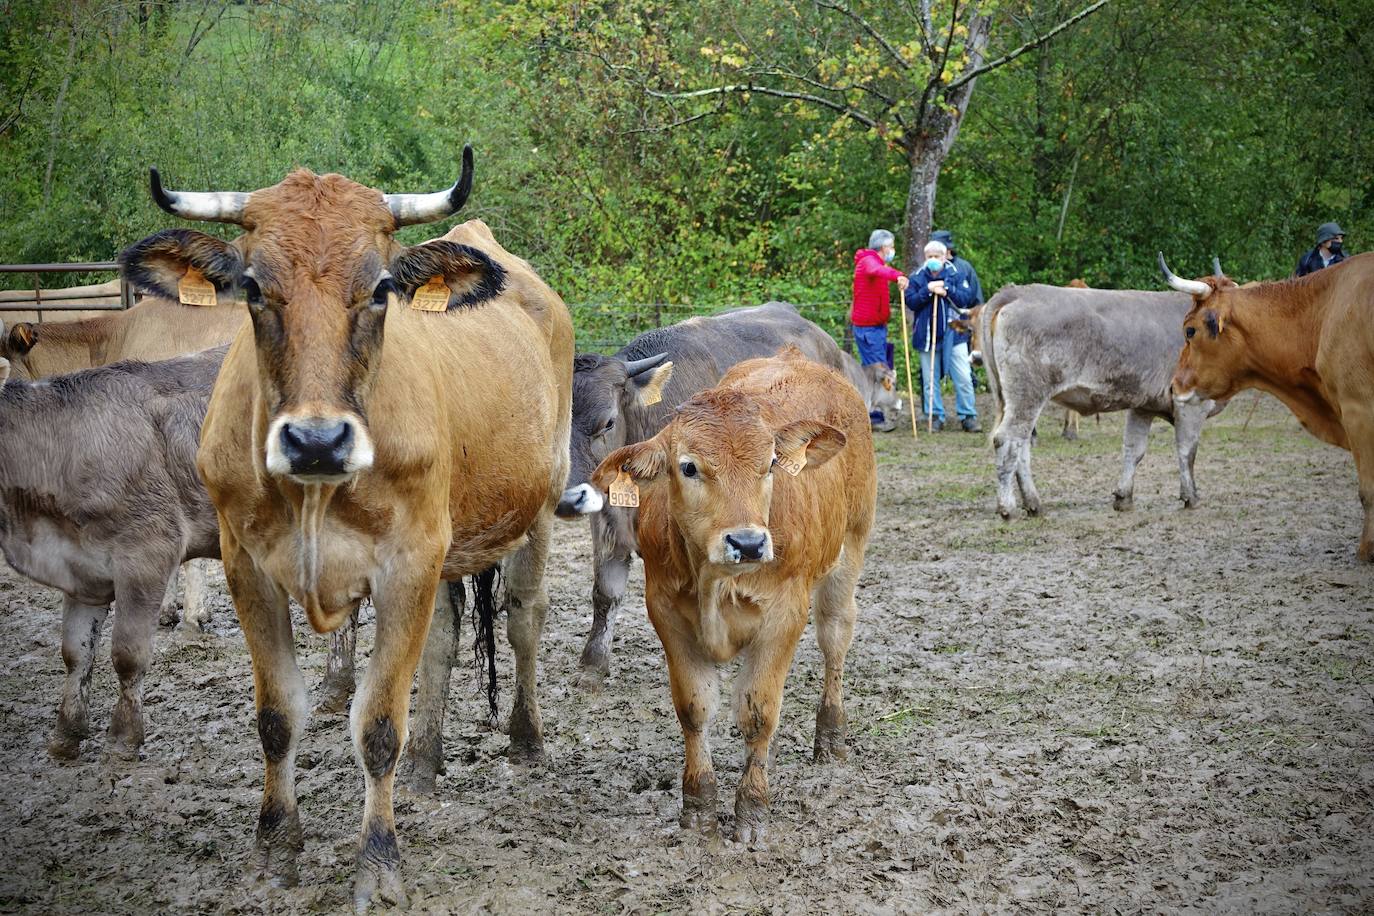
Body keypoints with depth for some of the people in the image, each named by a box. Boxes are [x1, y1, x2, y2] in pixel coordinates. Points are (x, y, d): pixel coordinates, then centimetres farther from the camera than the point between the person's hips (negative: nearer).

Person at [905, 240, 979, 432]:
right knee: (930, 380, 5)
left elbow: (966, 298, -8)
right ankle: (935, 416, 14)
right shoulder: (917, 278, 4)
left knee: (963, 378, -3)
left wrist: (947, 289, -17)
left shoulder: (955, 275, 2)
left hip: (953, 335, -1)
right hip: (927, 335, 1)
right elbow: (910, 301, -6)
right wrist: (927, 290, -17)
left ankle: (968, 417, 4)